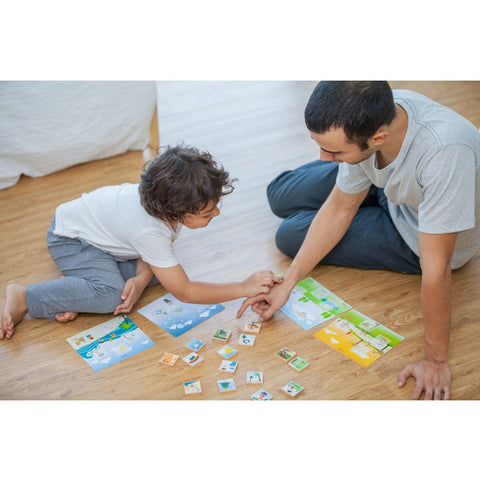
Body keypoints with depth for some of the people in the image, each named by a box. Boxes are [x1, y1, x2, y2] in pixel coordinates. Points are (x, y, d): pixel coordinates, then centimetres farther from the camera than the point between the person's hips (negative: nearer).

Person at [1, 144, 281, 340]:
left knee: (158, 269, -10)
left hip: (99, 223, 8)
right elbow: (183, 291, -33)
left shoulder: (171, 203, -19)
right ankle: (23, 298, -17)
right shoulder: (149, 231, -39)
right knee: (112, 295, -30)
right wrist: (244, 288, -32)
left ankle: (78, 296, -9)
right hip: (71, 237, -8)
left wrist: (141, 279, -23)